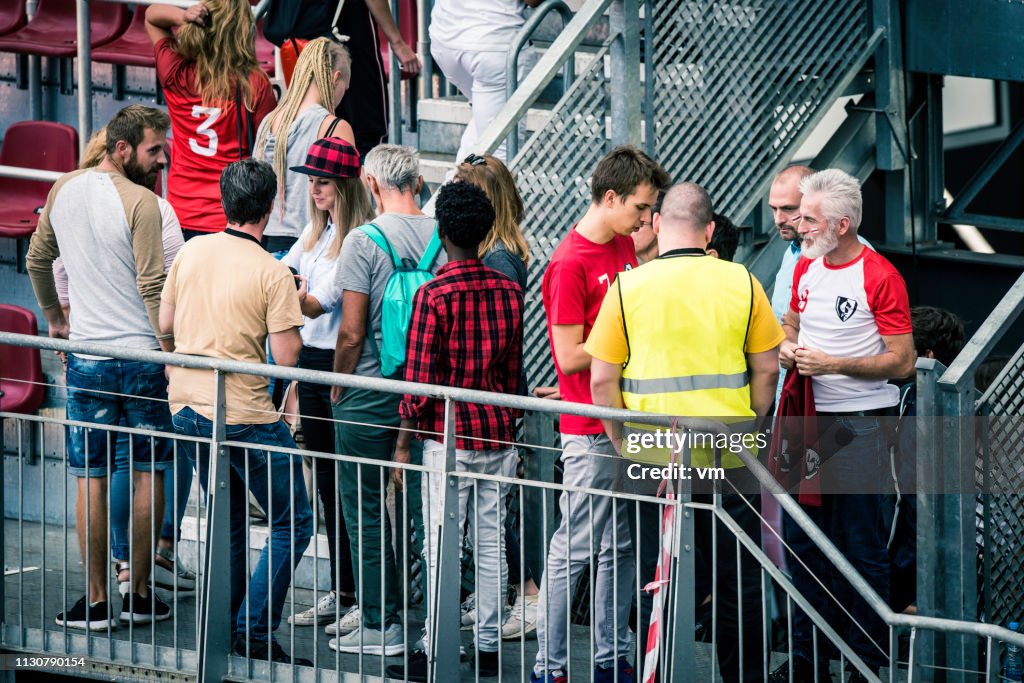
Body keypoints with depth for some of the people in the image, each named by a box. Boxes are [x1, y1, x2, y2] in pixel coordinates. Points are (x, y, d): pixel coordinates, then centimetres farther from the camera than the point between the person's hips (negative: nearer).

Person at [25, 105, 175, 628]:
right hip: (142, 355, -4)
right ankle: (139, 595, 11)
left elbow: (36, 260, 19)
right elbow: (153, 288, -16)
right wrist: (173, 355, -11)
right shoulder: (141, 203, -13)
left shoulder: (64, 190, 6)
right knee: (148, 474, 8)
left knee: (91, 478, 6)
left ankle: (96, 601, 6)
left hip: (85, 352, 4)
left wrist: (53, 318, 33)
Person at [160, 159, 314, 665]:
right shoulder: (273, 273, -14)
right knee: (292, 522, 3)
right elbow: (286, 356, -15)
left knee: (227, 519, 21)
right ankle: (255, 631, -6)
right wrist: (294, 318, 2)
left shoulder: (191, 252, 3)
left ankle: (224, 631, 21)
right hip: (243, 414, -7)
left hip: (187, 406, 7)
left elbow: (165, 323, 12)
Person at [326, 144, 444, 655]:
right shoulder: (443, 237, 0)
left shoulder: (364, 240, -13)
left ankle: (380, 627, 4)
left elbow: (352, 332, -15)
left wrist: (338, 386, 1)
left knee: (365, 511, 3)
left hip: (370, 393, -5)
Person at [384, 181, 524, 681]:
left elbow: (420, 381, -13)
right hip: (498, 434, 5)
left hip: (448, 436, -5)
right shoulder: (509, 292, 2)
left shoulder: (434, 296, -14)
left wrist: (403, 444, -4)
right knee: (491, 543, 11)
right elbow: (514, 370, 11)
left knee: (441, 547, 0)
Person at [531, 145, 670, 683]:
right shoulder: (570, 265, -16)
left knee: (620, 547, 12)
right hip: (591, 432, -8)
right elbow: (570, 357, -18)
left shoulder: (625, 245, 10)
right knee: (573, 550, -3)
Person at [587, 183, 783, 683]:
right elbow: (767, 368, 3)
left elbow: (602, 380, -5)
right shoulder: (741, 282, -1)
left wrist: (623, 444, 6)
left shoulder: (628, 287, -5)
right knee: (739, 581, 12)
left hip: (655, 458, -1)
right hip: (730, 462, 1)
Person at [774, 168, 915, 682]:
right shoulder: (806, 267, 8)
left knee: (861, 545, -2)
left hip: (861, 424, -7)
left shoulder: (880, 277, -13)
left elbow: (903, 362, -14)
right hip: (808, 418, 7)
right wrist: (787, 348, 2)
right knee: (800, 539, 10)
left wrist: (833, 364, -20)